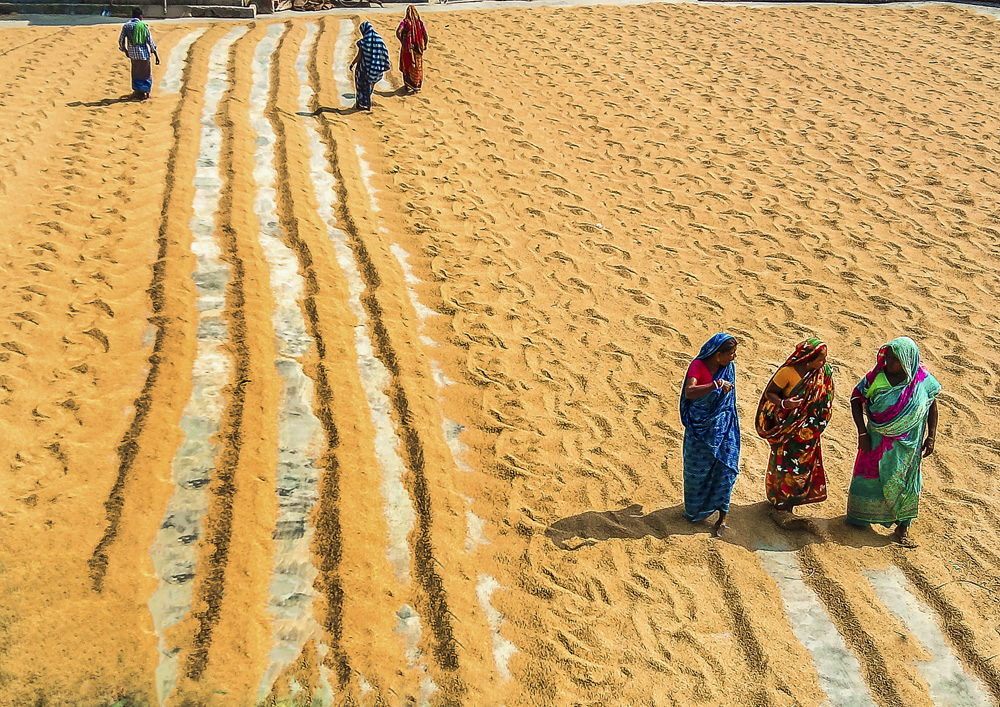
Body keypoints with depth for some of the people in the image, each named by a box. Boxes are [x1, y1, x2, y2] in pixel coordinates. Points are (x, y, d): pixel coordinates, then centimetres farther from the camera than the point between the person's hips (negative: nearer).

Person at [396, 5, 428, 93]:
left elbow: (398, 32, -24)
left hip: (407, 48, -1)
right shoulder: (420, 23, -6)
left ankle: (408, 86, 27)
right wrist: (425, 45, 5)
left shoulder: (405, 22, -10)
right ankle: (417, 86, 20)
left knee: (407, 66, 19)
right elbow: (425, 35, -12)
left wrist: (402, 41, -10)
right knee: (417, 68, 15)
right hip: (417, 49, 1)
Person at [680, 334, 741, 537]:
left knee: (725, 468, 0)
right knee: (697, 468, 13)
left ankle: (722, 517, 13)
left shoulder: (729, 367, -6)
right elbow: (689, 392, -38)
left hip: (723, 425, 3)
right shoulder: (698, 366, -21)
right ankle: (694, 510, 37)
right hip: (700, 426, -3)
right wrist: (716, 385, -47)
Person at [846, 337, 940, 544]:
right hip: (877, 440, 0)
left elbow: (932, 406, 0)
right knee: (869, 476, 15)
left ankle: (903, 526, 26)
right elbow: (856, 399, -8)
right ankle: (860, 516, 37)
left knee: (903, 482, 10)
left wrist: (931, 437, -2)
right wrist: (862, 432, -11)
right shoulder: (877, 377, -16)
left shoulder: (922, 381, -14)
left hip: (906, 443, 0)